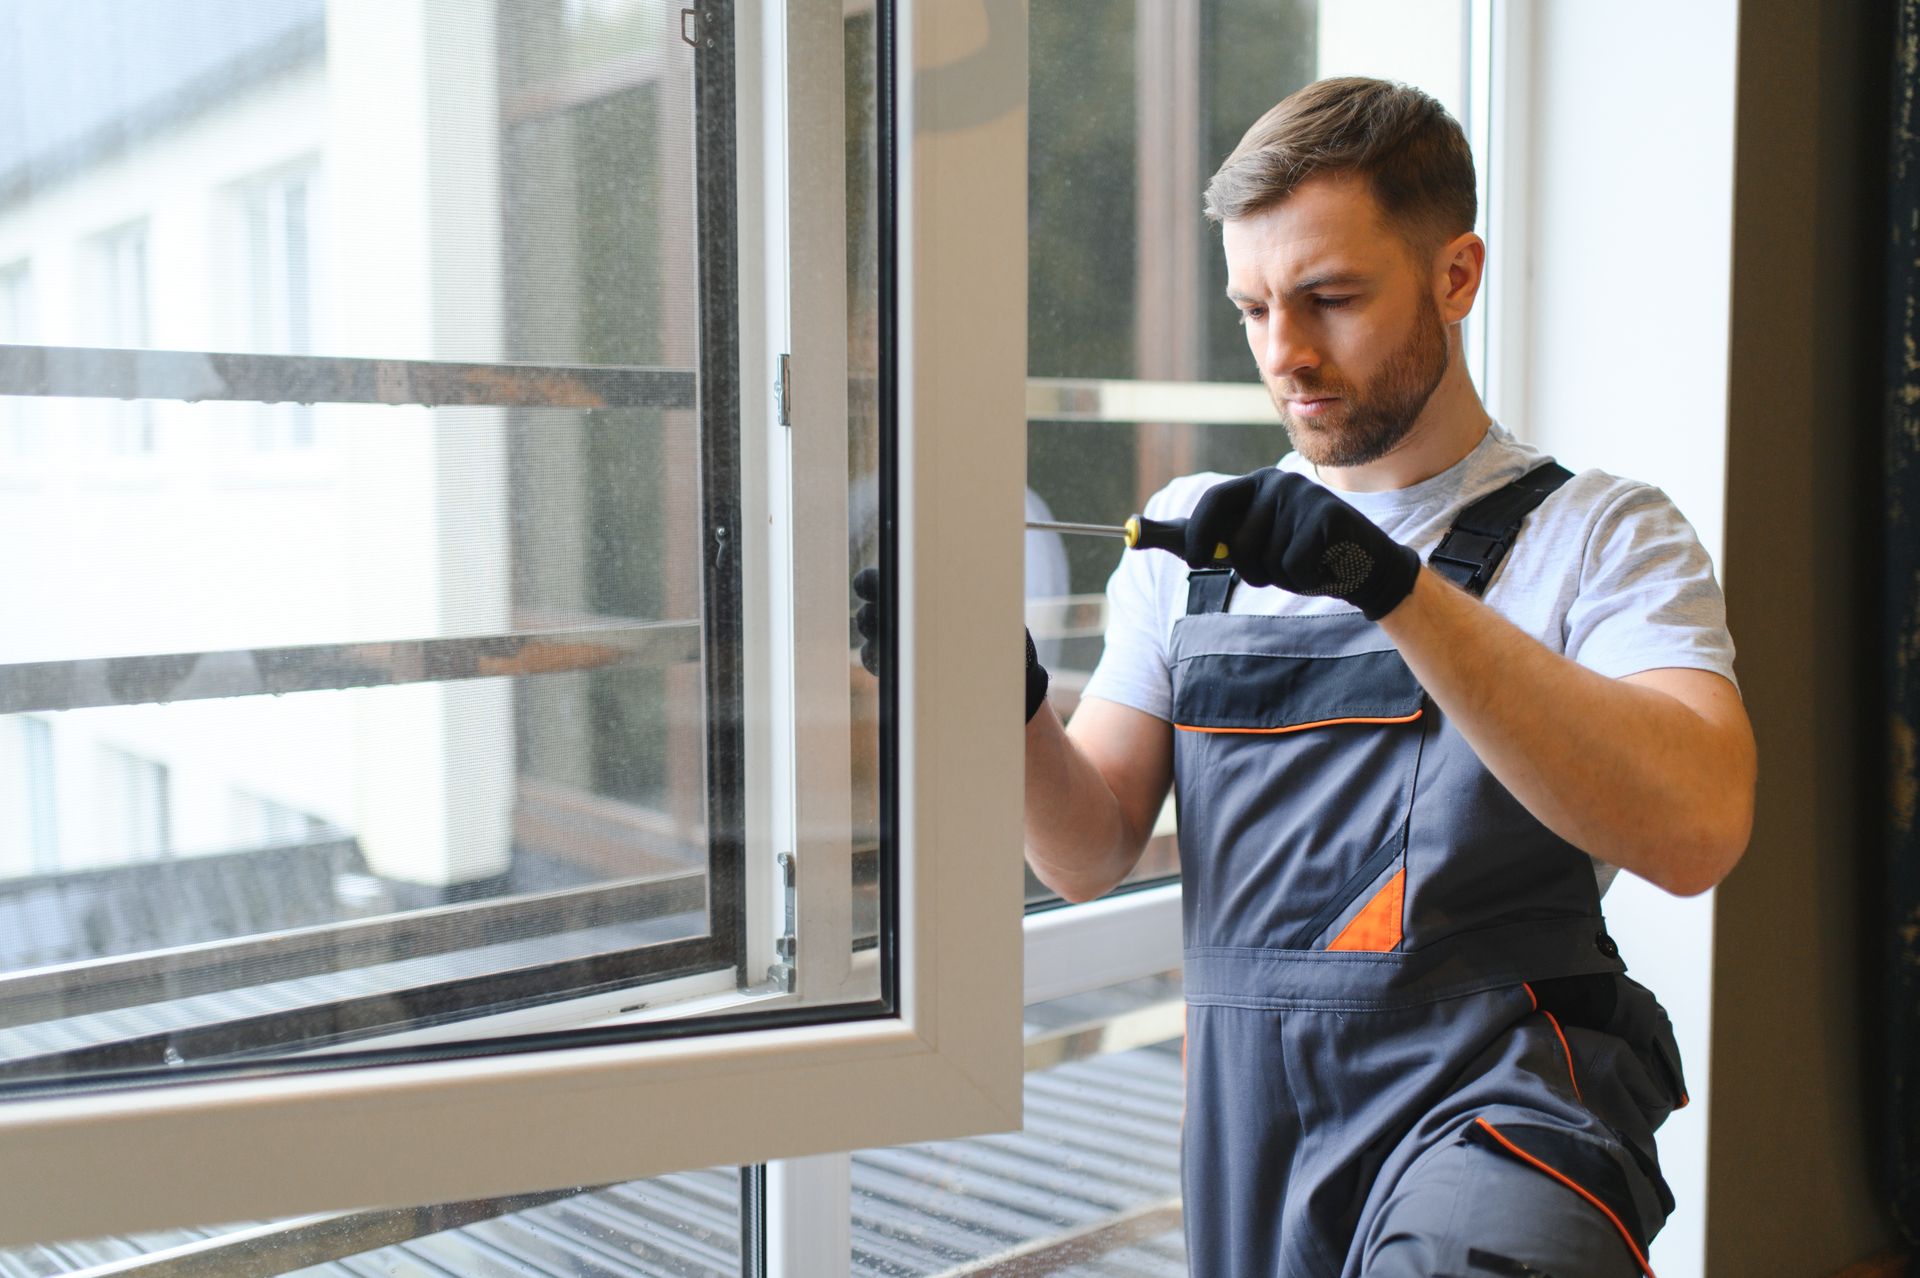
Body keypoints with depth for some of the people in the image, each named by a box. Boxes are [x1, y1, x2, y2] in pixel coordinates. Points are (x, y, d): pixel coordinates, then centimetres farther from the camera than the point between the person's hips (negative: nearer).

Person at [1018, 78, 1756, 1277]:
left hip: (1497, 1100, -4)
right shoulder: (1191, 531, 12)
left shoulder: (1601, 533, 1)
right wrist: (1009, 702, -13)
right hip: (1253, 1125, 5)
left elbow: (1698, 828, -17)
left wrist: (1398, 586, -25)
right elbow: (1090, 854, 8)